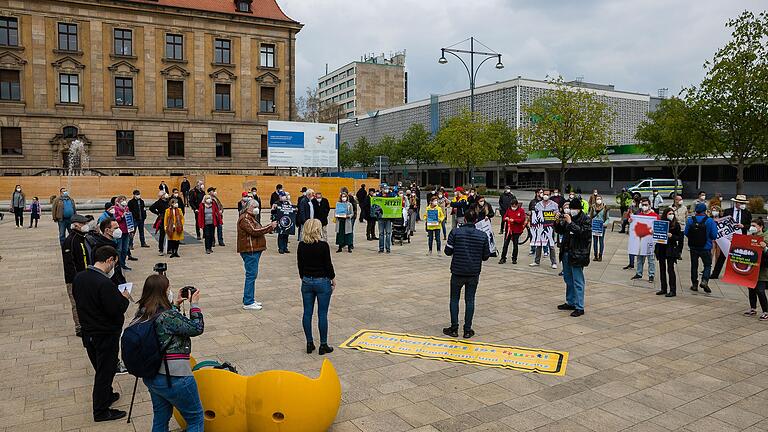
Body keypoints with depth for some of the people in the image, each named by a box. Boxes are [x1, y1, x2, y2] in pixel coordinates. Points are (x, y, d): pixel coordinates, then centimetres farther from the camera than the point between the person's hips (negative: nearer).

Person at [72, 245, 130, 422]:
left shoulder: (79, 278, -2)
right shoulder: (105, 284, -30)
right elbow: (117, 310, -28)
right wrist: (125, 298, -8)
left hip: (88, 332, 8)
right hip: (106, 335, -8)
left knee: (99, 368, 24)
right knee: (105, 371, 7)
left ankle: (106, 395, 43)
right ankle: (101, 411, 19)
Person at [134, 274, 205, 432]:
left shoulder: (143, 313, 0)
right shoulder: (168, 316, -25)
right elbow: (197, 328, -14)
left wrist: (175, 304, 12)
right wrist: (194, 304, -5)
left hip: (151, 377, 9)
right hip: (174, 379, -8)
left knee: (160, 418, 24)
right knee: (196, 419, 9)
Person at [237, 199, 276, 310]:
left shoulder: (251, 217, 21)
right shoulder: (244, 218, -13)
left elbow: (258, 230, 22)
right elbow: (254, 231, -22)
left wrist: (270, 227, 7)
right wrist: (270, 227, -18)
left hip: (254, 250, 11)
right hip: (250, 251, -11)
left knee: (252, 275, 15)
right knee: (251, 275, -9)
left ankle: (249, 299, 22)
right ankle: (248, 303, -5)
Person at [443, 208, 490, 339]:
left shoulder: (455, 232, -9)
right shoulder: (482, 235, -3)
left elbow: (448, 251, -7)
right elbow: (486, 256, 1)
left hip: (457, 272, -1)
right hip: (474, 273, 2)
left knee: (454, 299, 11)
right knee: (470, 300, 10)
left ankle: (454, 328, 13)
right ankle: (467, 330, 12)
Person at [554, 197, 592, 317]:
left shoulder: (586, 220, -8)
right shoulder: (568, 217, 9)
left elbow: (583, 232, -22)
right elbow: (559, 230, 14)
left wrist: (570, 223, -24)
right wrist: (558, 221, -4)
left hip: (577, 255, -7)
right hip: (566, 253, 7)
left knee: (577, 281, -4)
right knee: (568, 279, 17)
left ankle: (579, 307, 1)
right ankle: (570, 302, 29)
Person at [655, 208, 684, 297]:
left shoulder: (676, 224, -2)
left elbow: (680, 238, -2)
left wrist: (671, 236, -18)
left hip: (671, 249, -4)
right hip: (661, 248, 4)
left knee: (670, 269, -5)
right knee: (662, 269, 9)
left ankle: (673, 290, 0)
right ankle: (664, 289, 18)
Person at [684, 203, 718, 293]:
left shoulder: (690, 220, -7)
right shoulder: (710, 221, -11)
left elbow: (686, 233, -3)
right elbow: (714, 236, -10)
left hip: (693, 247, 2)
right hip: (705, 248, -2)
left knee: (694, 265, 13)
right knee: (708, 265, 13)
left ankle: (694, 284, 17)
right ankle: (704, 281, -8)